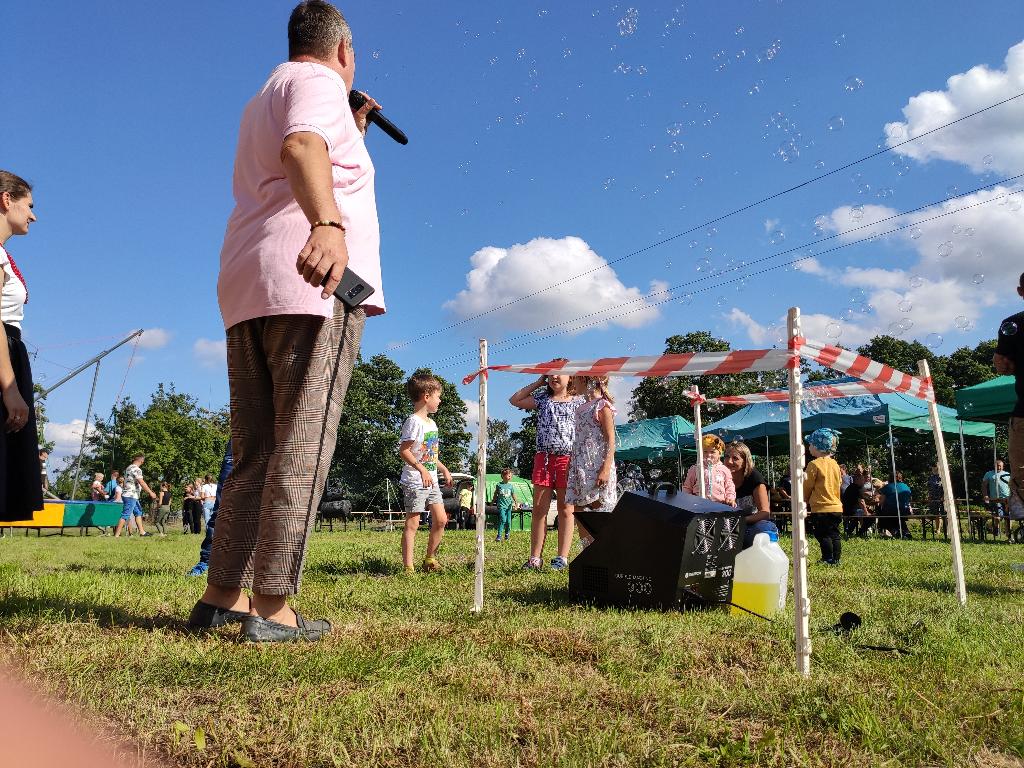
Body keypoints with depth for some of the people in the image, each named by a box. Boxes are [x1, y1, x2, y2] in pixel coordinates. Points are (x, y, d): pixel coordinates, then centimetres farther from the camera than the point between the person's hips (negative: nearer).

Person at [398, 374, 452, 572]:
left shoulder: (431, 423, 15)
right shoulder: (414, 422, -14)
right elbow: (404, 451, -21)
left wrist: (444, 470, 26)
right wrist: (422, 469, -29)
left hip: (431, 481, 9)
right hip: (415, 481, -9)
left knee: (441, 520, 7)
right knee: (412, 523, -5)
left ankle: (430, 559, 21)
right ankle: (408, 567, -1)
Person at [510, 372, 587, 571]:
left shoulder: (579, 401, 7)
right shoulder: (542, 399, 14)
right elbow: (515, 400, 15)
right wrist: (538, 383, 13)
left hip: (568, 458, -2)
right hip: (543, 457, 2)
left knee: (565, 509, 1)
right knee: (539, 509, 1)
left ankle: (562, 557, 6)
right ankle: (535, 558, 5)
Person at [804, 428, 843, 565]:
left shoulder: (814, 464, -13)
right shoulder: (835, 464, 8)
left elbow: (807, 487, -7)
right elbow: (838, 484, 16)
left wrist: (804, 501, 9)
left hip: (821, 508, -7)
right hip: (836, 506, 7)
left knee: (823, 535, -1)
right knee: (834, 534, 12)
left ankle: (828, 559, 0)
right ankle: (836, 559, 15)